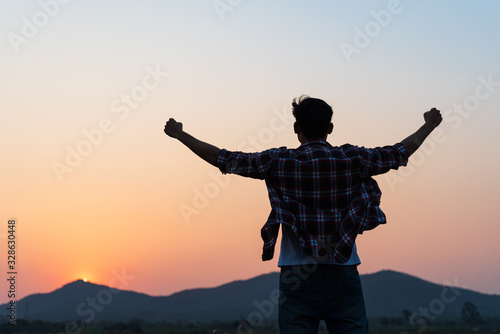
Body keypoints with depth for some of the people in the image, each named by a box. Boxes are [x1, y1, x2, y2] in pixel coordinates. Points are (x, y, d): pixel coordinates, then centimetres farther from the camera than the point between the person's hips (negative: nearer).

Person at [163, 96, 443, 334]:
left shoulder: (279, 162, -4)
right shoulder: (353, 159, -1)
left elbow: (221, 158, 2)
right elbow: (403, 151, 13)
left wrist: (179, 134, 16)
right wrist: (429, 126, 33)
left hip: (297, 278, 0)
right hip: (343, 277, 1)